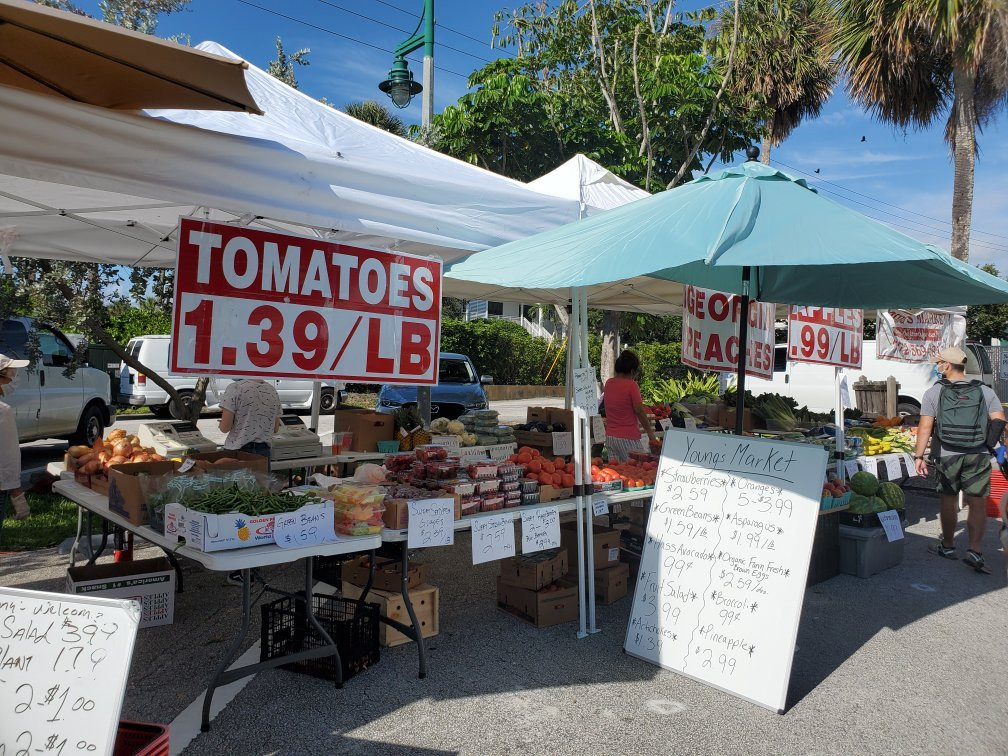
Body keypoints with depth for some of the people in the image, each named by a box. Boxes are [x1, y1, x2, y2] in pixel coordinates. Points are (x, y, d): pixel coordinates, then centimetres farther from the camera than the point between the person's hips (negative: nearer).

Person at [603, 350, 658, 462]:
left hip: (610, 436, 7)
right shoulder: (631, 385, -12)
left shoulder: (608, 383, 7)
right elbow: (639, 411, -11)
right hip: (628, 437, -7)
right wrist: (650, 432, -2)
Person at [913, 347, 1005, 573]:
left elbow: (925, 428, -7)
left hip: (946, 456, -1)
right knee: (978, 504, 4)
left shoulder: (934, 392, -3)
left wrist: (919, 455, -4)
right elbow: (1001, 424, -4)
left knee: (949, 501, 11)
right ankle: (975, 552, -3)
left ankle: (947, 547, 24)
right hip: (978, 456, 1)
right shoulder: (985, 392, 3)